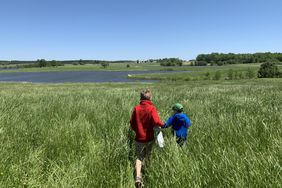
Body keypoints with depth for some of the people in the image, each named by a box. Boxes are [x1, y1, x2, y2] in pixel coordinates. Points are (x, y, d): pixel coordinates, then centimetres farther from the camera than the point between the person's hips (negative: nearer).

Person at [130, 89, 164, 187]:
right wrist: (162, 124, -4)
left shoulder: (136, 108, -3)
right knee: (149, 157, 20)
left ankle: (138, 177, -8)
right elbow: (156, 121, -25)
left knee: (139, 157, 10)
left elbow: (132, 123, 2)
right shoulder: (151, 108, -13)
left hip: (139, 137, 1)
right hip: (149, 138, -1)